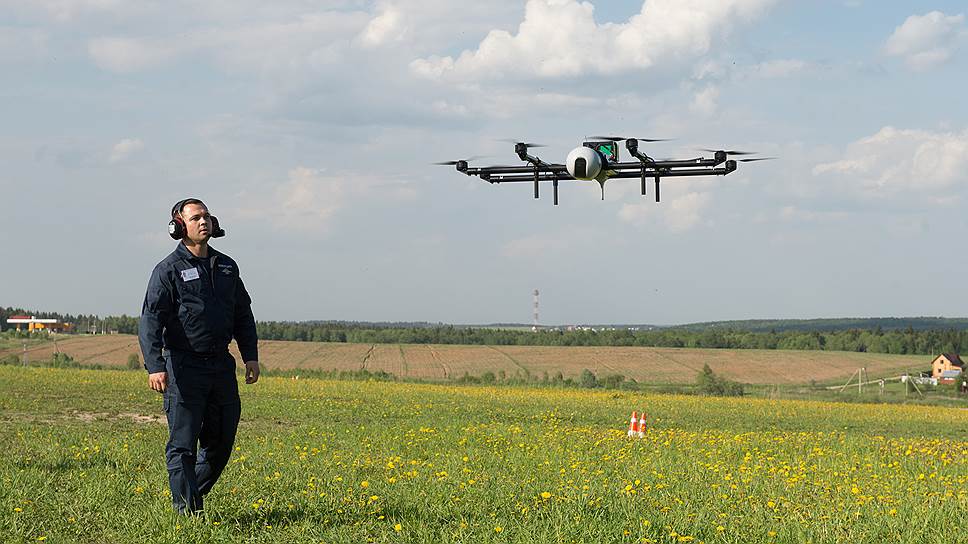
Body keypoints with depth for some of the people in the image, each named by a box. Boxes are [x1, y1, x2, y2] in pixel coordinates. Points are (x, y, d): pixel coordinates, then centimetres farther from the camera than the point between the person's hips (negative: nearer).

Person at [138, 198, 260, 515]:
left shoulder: (227, 267, 14)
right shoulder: (169, 270, -6)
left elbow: (243, 314, 21)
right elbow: (151, 319, -13)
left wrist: (251, 355, 11)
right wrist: (155, 366, -25)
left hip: (221, 365, 6)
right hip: (184, 367, -6)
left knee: (221, 439, 11)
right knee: (183, 443, -3)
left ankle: (194, 492, 28)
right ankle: (188, 510, 1)